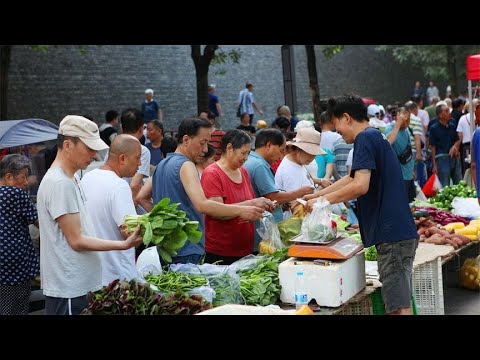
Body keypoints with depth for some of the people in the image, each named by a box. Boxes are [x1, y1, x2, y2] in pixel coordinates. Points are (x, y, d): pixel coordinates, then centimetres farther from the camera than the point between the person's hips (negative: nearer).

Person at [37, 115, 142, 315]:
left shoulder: (71, 178, 12)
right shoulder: (60, 184, -18)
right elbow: (77, 241, -18)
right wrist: (124, 244, -18)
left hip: (80, 284, 9)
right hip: (68, 290, -9)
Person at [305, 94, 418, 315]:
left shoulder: (365, 138, -10)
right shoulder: (376, 136, 21)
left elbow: (360, 185, -22)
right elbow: (351, 179, 29)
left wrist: (323, 200, -9)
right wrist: (315, 195, 27)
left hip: (391, 234, -10)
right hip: (402, 233, 10)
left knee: (398, 306, -8)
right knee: (401, 301, 15)